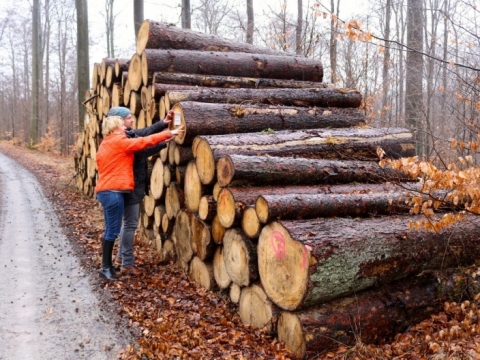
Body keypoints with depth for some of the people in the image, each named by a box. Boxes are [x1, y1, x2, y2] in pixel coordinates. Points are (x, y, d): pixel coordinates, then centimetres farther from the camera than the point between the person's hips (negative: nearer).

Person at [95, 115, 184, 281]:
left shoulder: (105, 145, 18)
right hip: (113, 191, -10)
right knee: (112, 230, -4)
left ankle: (107, 265, 19)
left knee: (111, 230, 13)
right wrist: (169, 133, -7)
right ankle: (105, 267, 1)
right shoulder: (119, 141, -10)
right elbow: (144, 142, -11)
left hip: (105, 190, 10)